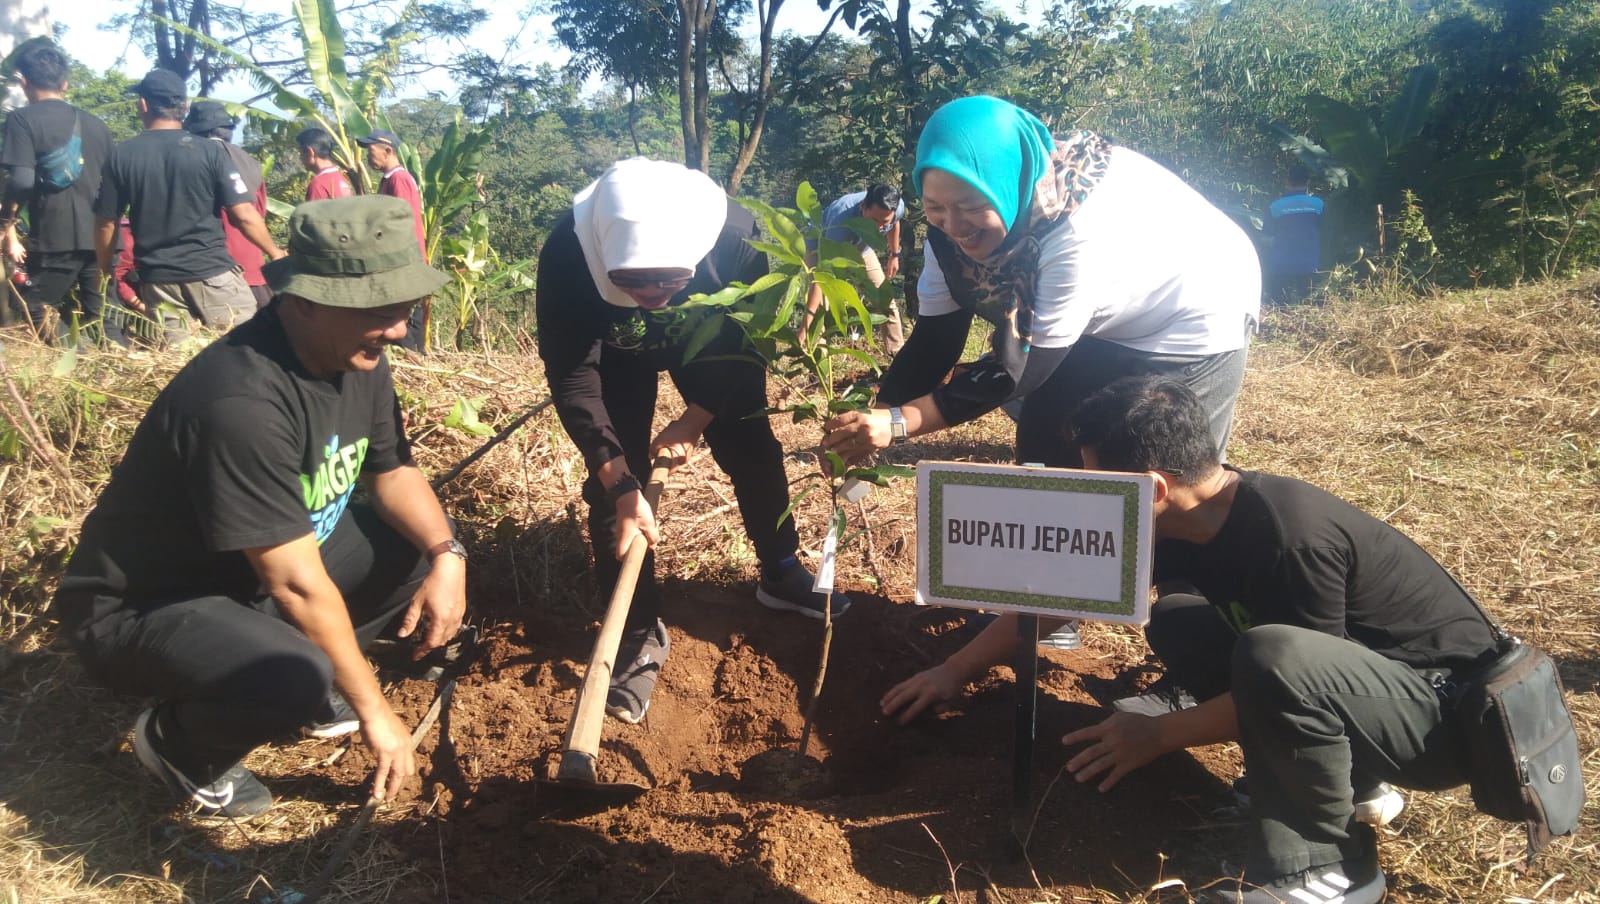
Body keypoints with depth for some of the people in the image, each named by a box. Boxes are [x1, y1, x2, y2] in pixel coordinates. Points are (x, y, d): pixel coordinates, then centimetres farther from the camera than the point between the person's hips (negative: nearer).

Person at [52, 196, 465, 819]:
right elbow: (297, 585, -31)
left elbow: (393, 471, 5)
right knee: (297, 676, -34)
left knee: (424, 547, -2)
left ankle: (309, 682, 14)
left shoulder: (356, 354, -8)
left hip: (256, 578, 8)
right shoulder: (242, 402, -34)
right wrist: (373, 710, -22)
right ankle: (178, 742, 0)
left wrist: (446, 556, -15)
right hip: (140, 608, -8)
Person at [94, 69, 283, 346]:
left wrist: (106, 270, 21)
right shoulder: (210, 151, -5)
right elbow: (244, 215, -8)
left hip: (157, 279, 3)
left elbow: (106, 223, 6)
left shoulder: (122, 155, 2)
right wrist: (275, 253, 6)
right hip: (211, 271, -3)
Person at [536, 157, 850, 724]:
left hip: (710, 337, 1)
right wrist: (620, 484, -35)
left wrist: (695, 420, -21)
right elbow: (571, 379, -31)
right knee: (613, 483, -8)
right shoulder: (566, 254, -40)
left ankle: (781, 575, 31)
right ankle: (639, 633, 7)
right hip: (615, 352, -1)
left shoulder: (736, 237, -39)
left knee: (752, 449, 6)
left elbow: (748, 340, -20)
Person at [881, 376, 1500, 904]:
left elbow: (1284, 683, -23)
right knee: (1177, 623, 1)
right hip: (1362, 671, 8)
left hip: (1446, 710, -8)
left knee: (1275, 657, -35)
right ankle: (1340, 777, 6)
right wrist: (954, 672, 10)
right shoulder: (1179, 522, -6)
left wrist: (1157, 734, -12)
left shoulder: (1291, 535, -31)